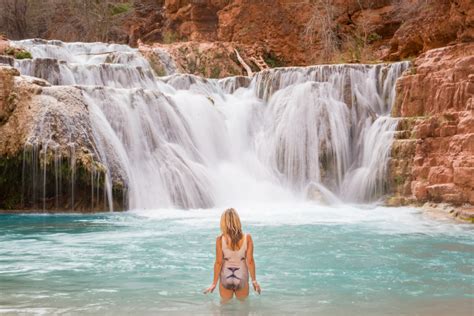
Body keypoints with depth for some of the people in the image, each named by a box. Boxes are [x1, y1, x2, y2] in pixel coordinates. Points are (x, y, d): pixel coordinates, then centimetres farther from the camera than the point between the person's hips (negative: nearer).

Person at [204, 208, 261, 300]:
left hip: (225, 278, 0)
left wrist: (214, 283, -1)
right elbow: (250, 261, -10)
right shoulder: (247, 238, -13)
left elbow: (218, 262, -11)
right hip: (241, 278, 0)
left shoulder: (220, 239, -14)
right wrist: (254, 280, 3)